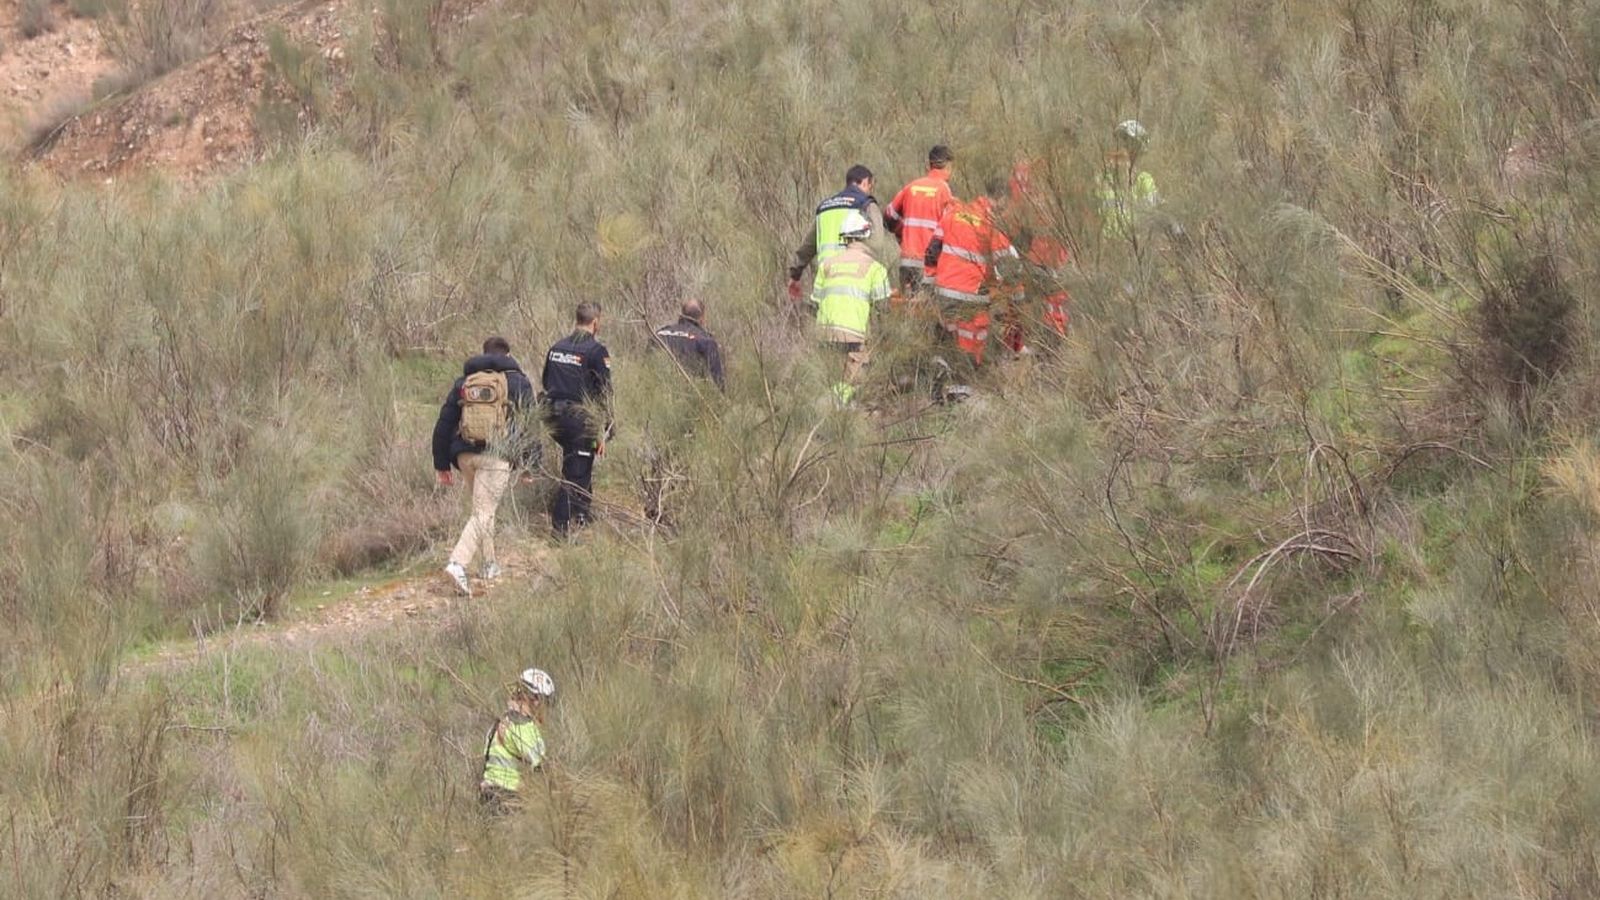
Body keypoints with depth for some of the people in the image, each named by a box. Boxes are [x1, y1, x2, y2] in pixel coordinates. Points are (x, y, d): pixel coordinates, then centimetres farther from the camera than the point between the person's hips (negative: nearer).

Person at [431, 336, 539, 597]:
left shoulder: (463, 382, 14)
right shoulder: (517, 382, 5)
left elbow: (444, 424, 14)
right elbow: (529, 425, 2)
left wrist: (442, 464, 19)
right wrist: (530, 465, 8)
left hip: (465, 455, 4)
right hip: (496, 456, -4)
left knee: (482, 509, 22)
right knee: (483, 514, -7)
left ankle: (489, 564, 26)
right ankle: (458, 563, -25)